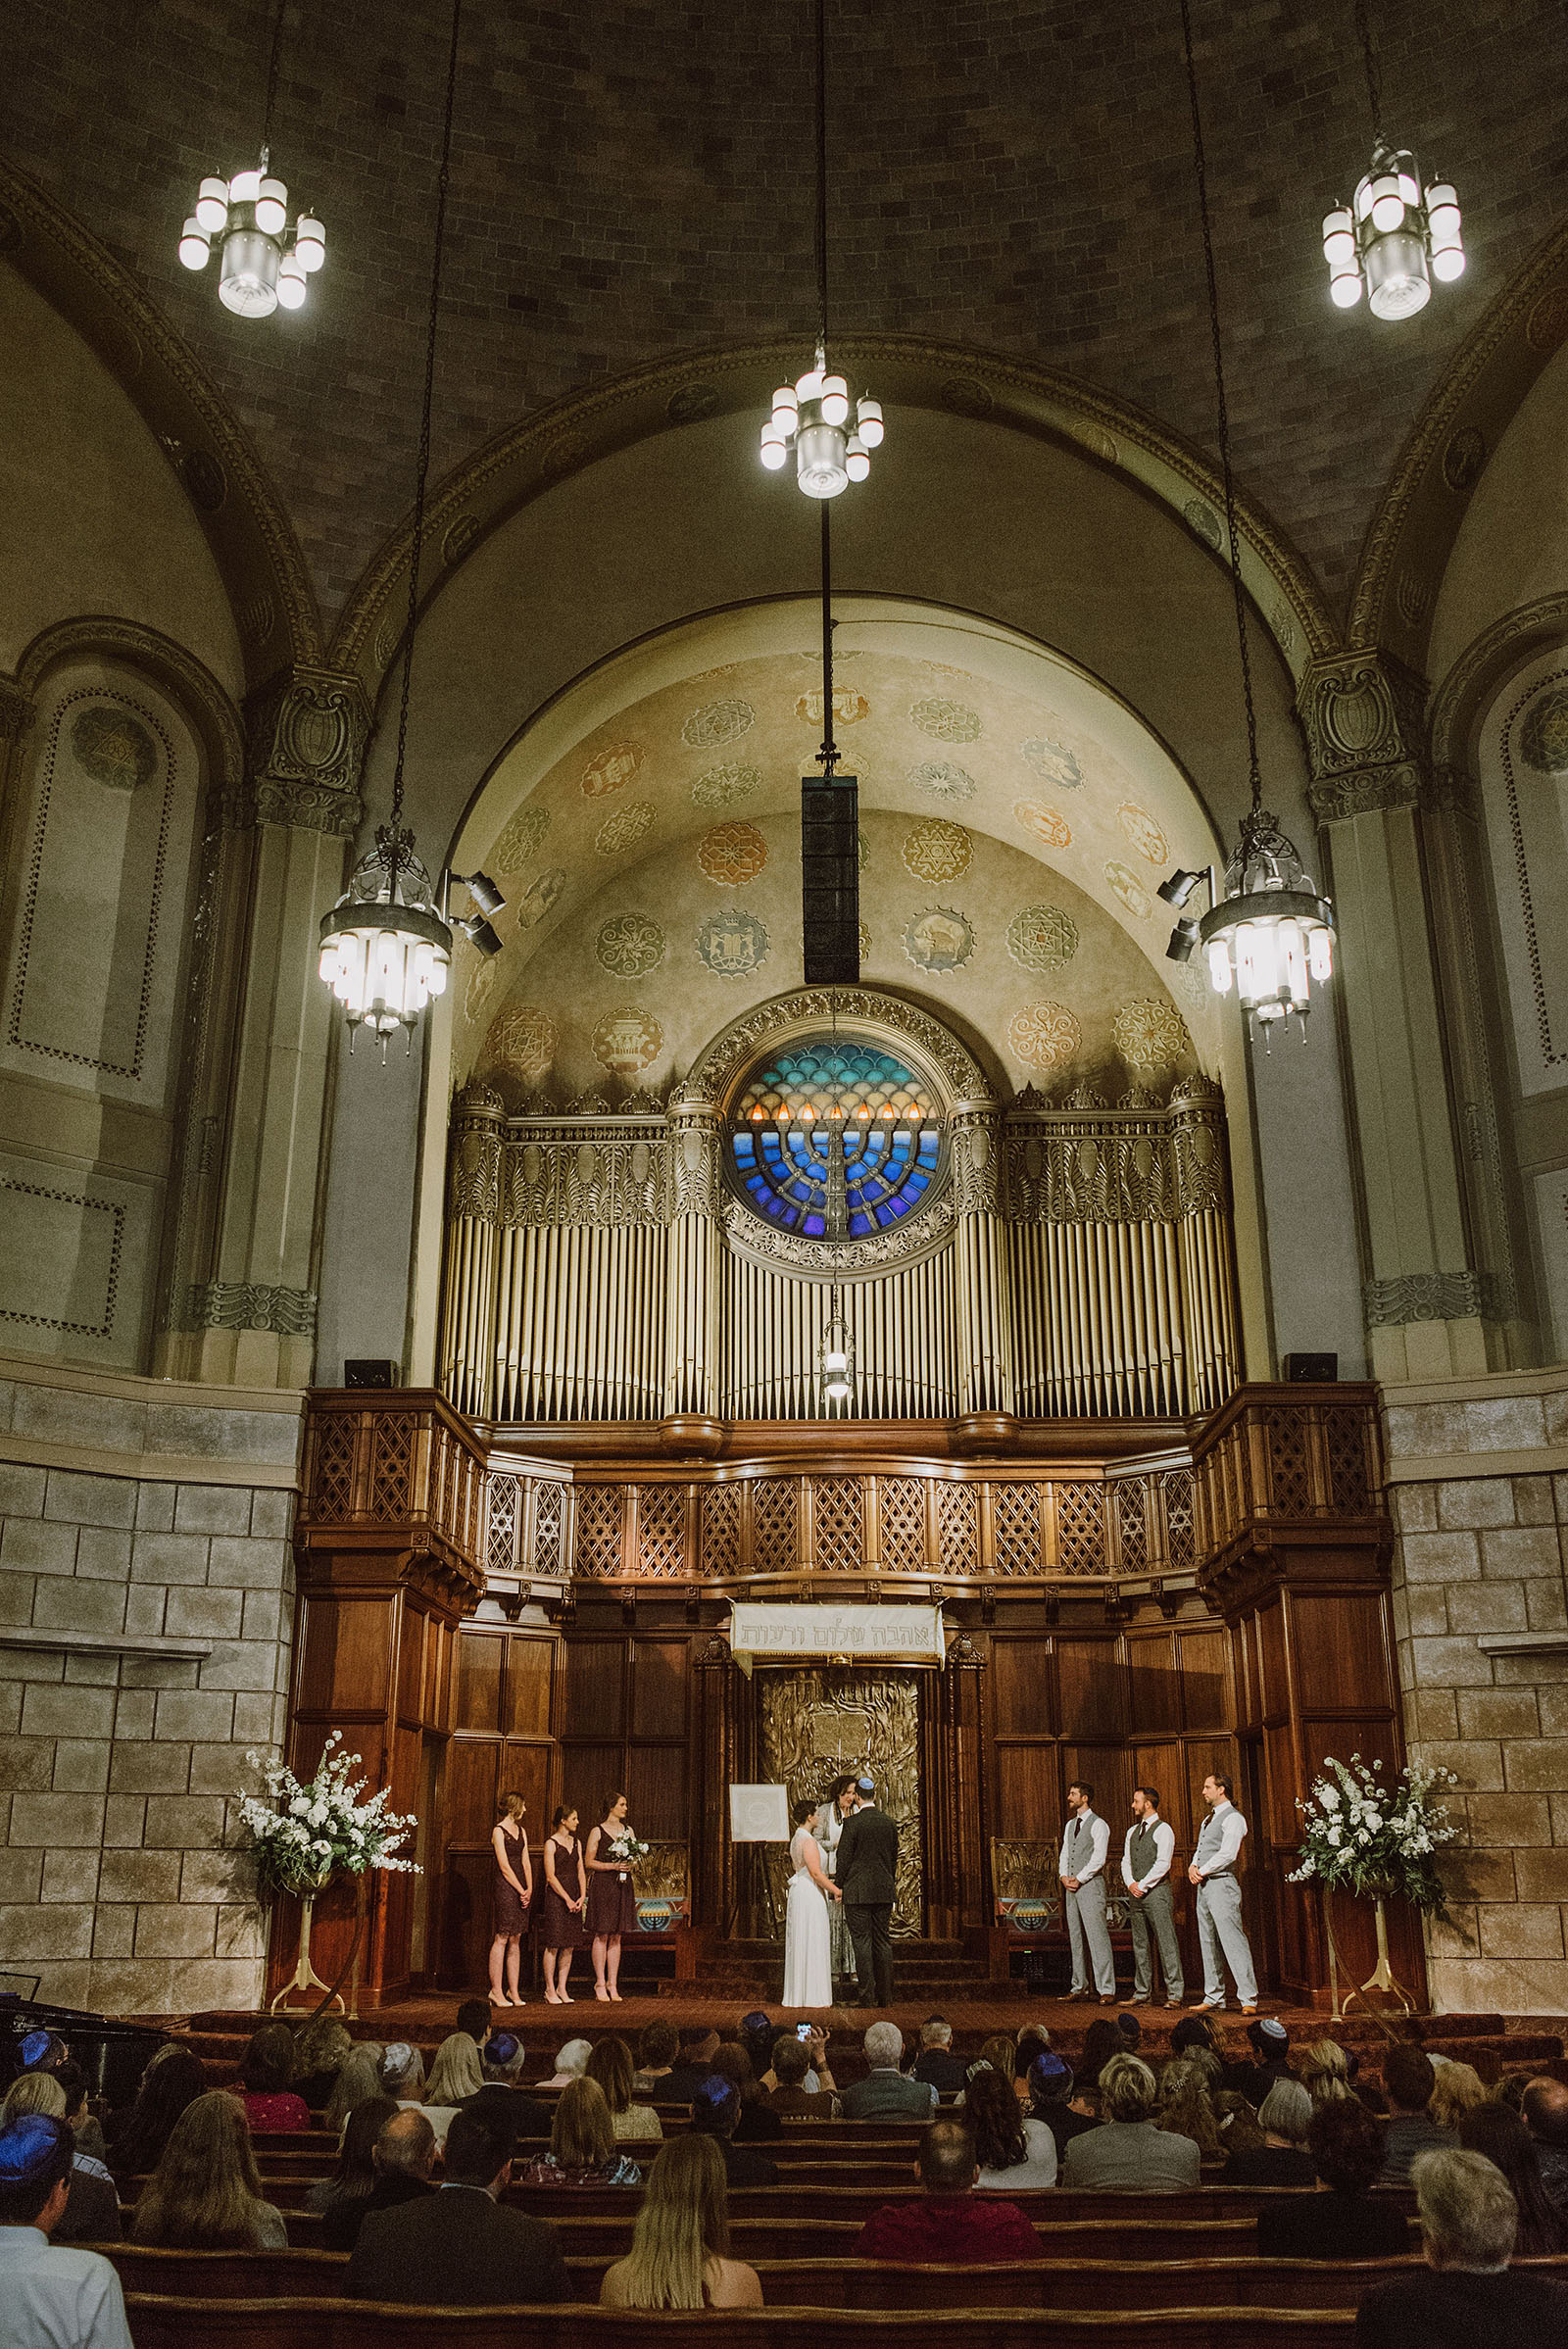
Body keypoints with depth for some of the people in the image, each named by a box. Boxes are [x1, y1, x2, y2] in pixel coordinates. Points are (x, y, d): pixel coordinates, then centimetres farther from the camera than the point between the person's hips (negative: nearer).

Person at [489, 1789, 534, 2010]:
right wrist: (521, 1890, -10)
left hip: (521, 1888, 7)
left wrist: (529, 1889, -1)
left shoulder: (521, 1831, 16)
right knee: (502, 1938, -7)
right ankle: (497, 1991, -4)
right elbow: (505, 1867, -11)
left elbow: (525, 1863, 13)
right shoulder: (498, 1831, -6)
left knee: (515, 1940, 7)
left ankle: (513, 1991, 9)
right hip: (504, 1887, -7)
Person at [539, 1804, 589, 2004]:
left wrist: (582, 1897, -3)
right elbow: (550, 1877, -10)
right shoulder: (551, 1844, -6)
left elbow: (580, 1872, 11)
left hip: (573, 1898, 6)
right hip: (555, 1896, -6)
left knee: (570, 1946, 5)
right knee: (554, 1945, -4)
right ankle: (550, 1989, 4)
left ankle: (562, 1988, 12)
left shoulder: (576, 1843, 13)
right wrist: (567, 1899, -12)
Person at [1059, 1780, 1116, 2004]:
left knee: (1097, 1936, -11)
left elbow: (1098, 1859, -12)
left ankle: (1107, 1990, -11)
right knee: (1076, 1937, 8)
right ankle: (1080, 1987, 13)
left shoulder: (1098, 1825, -6)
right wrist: (1064, 1876, 1)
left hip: (1090, 1884, -8)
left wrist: (1079, 1879, -12)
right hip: (1071, 1886, 8)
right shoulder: (1070, 1825, 18)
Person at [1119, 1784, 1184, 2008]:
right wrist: (1130, 1884, -2)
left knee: (1166, 1942, -7)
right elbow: (1126, 1861, 16)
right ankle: (1142, 1993, 12)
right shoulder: (1132, 1831, 17)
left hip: (1157, 1891, -7)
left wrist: (1143, 1885, -13)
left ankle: (1175, 1994, -5)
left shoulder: (1163, 1829, -6)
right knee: (1140, 1944, 8)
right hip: (1136, 1894, 7)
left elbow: (1163, 1863, -13)